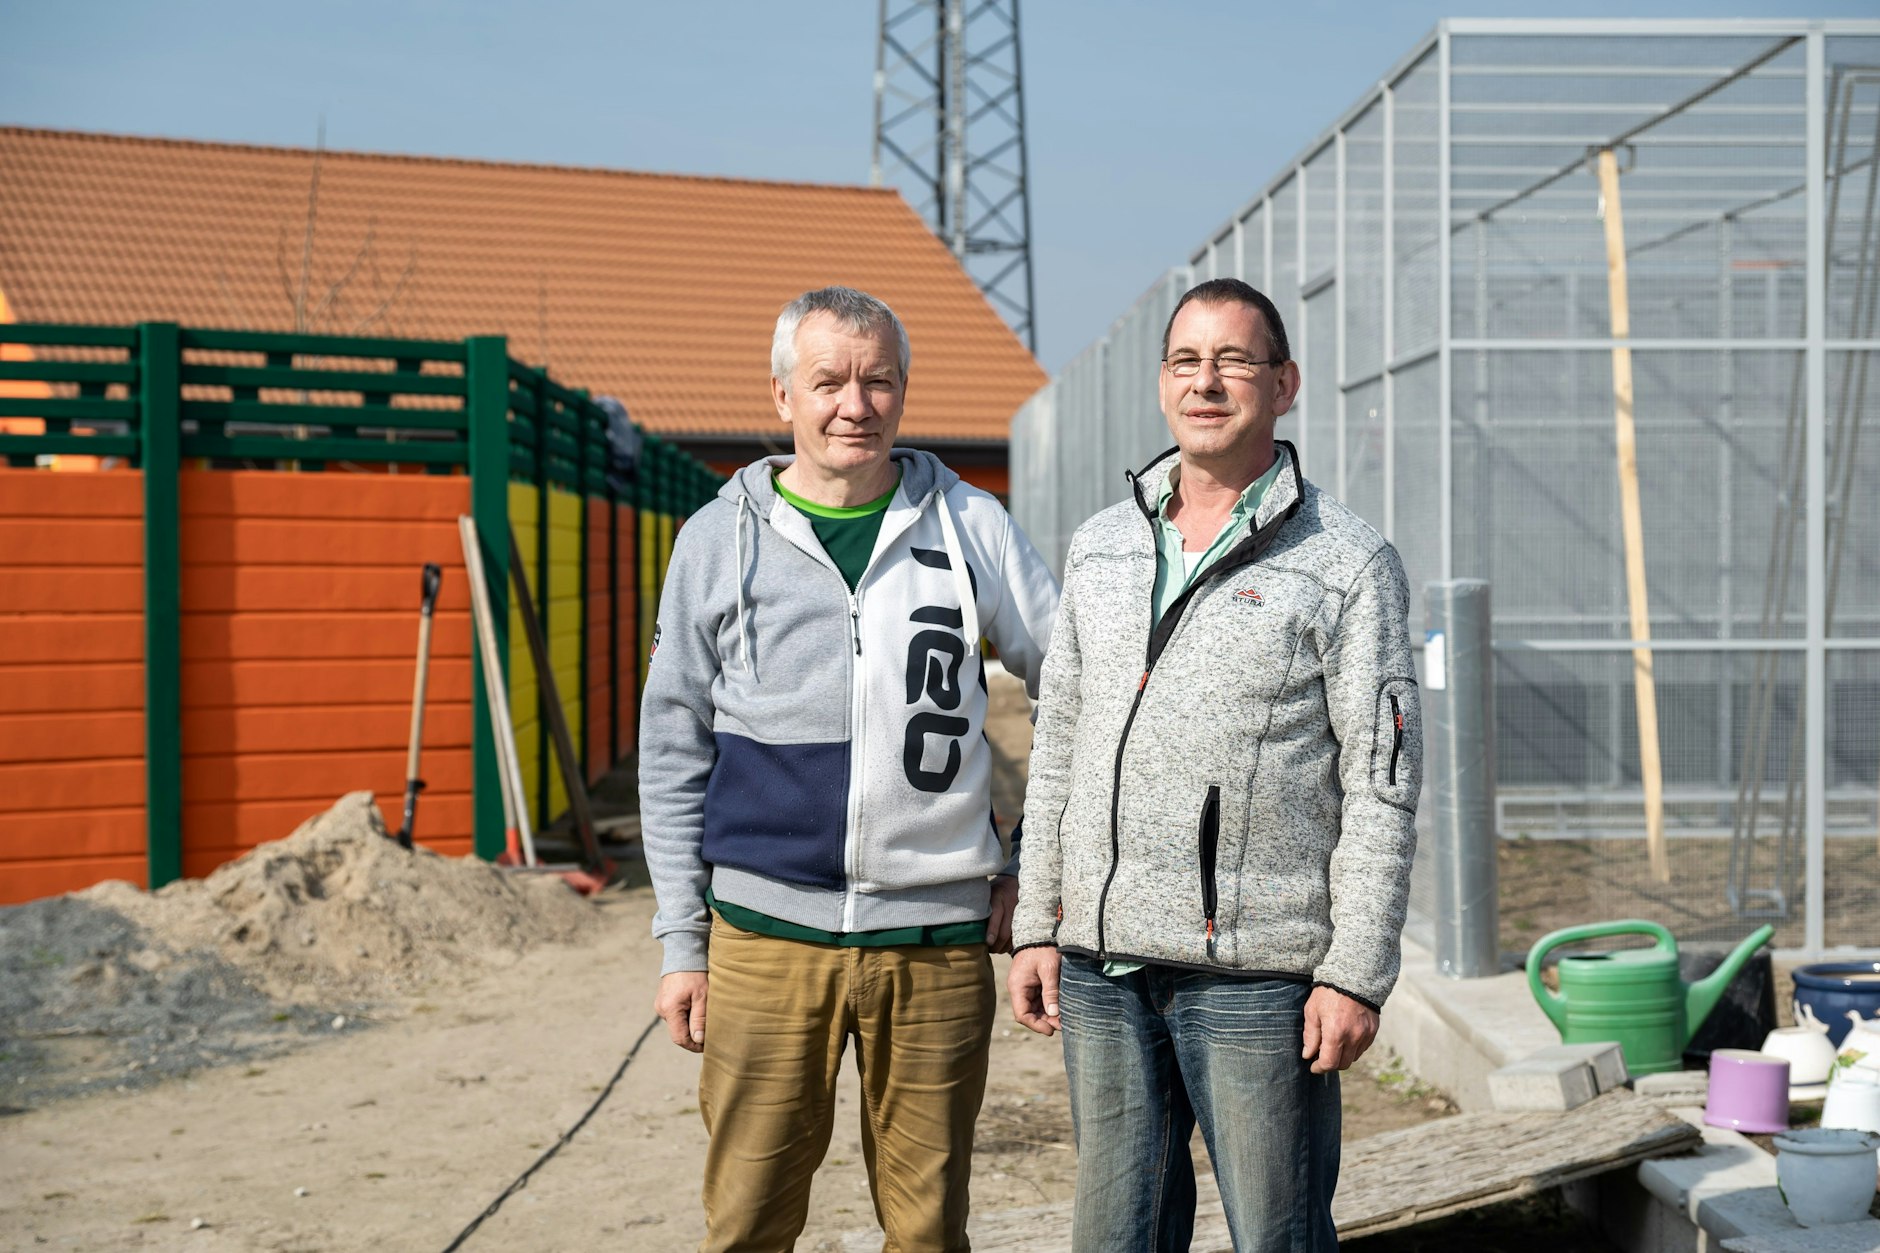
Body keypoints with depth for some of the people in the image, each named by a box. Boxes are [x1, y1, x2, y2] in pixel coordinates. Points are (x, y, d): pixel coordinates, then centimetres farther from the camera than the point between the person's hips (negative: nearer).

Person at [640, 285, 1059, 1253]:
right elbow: (673, 755, 9)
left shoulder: (969, 527, 5)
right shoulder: (718, 539, 5)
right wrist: (681, 944, 5)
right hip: (767, 936, 0)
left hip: (939, 937, 1)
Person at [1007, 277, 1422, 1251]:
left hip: (1257, 971, -5)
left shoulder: (1346, 563, -3)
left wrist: (1357, 975, -11)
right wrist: (1036, 926, 12)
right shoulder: (1099, 550, 12)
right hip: (1101, 962, 5)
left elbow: (1382, 786, -6)